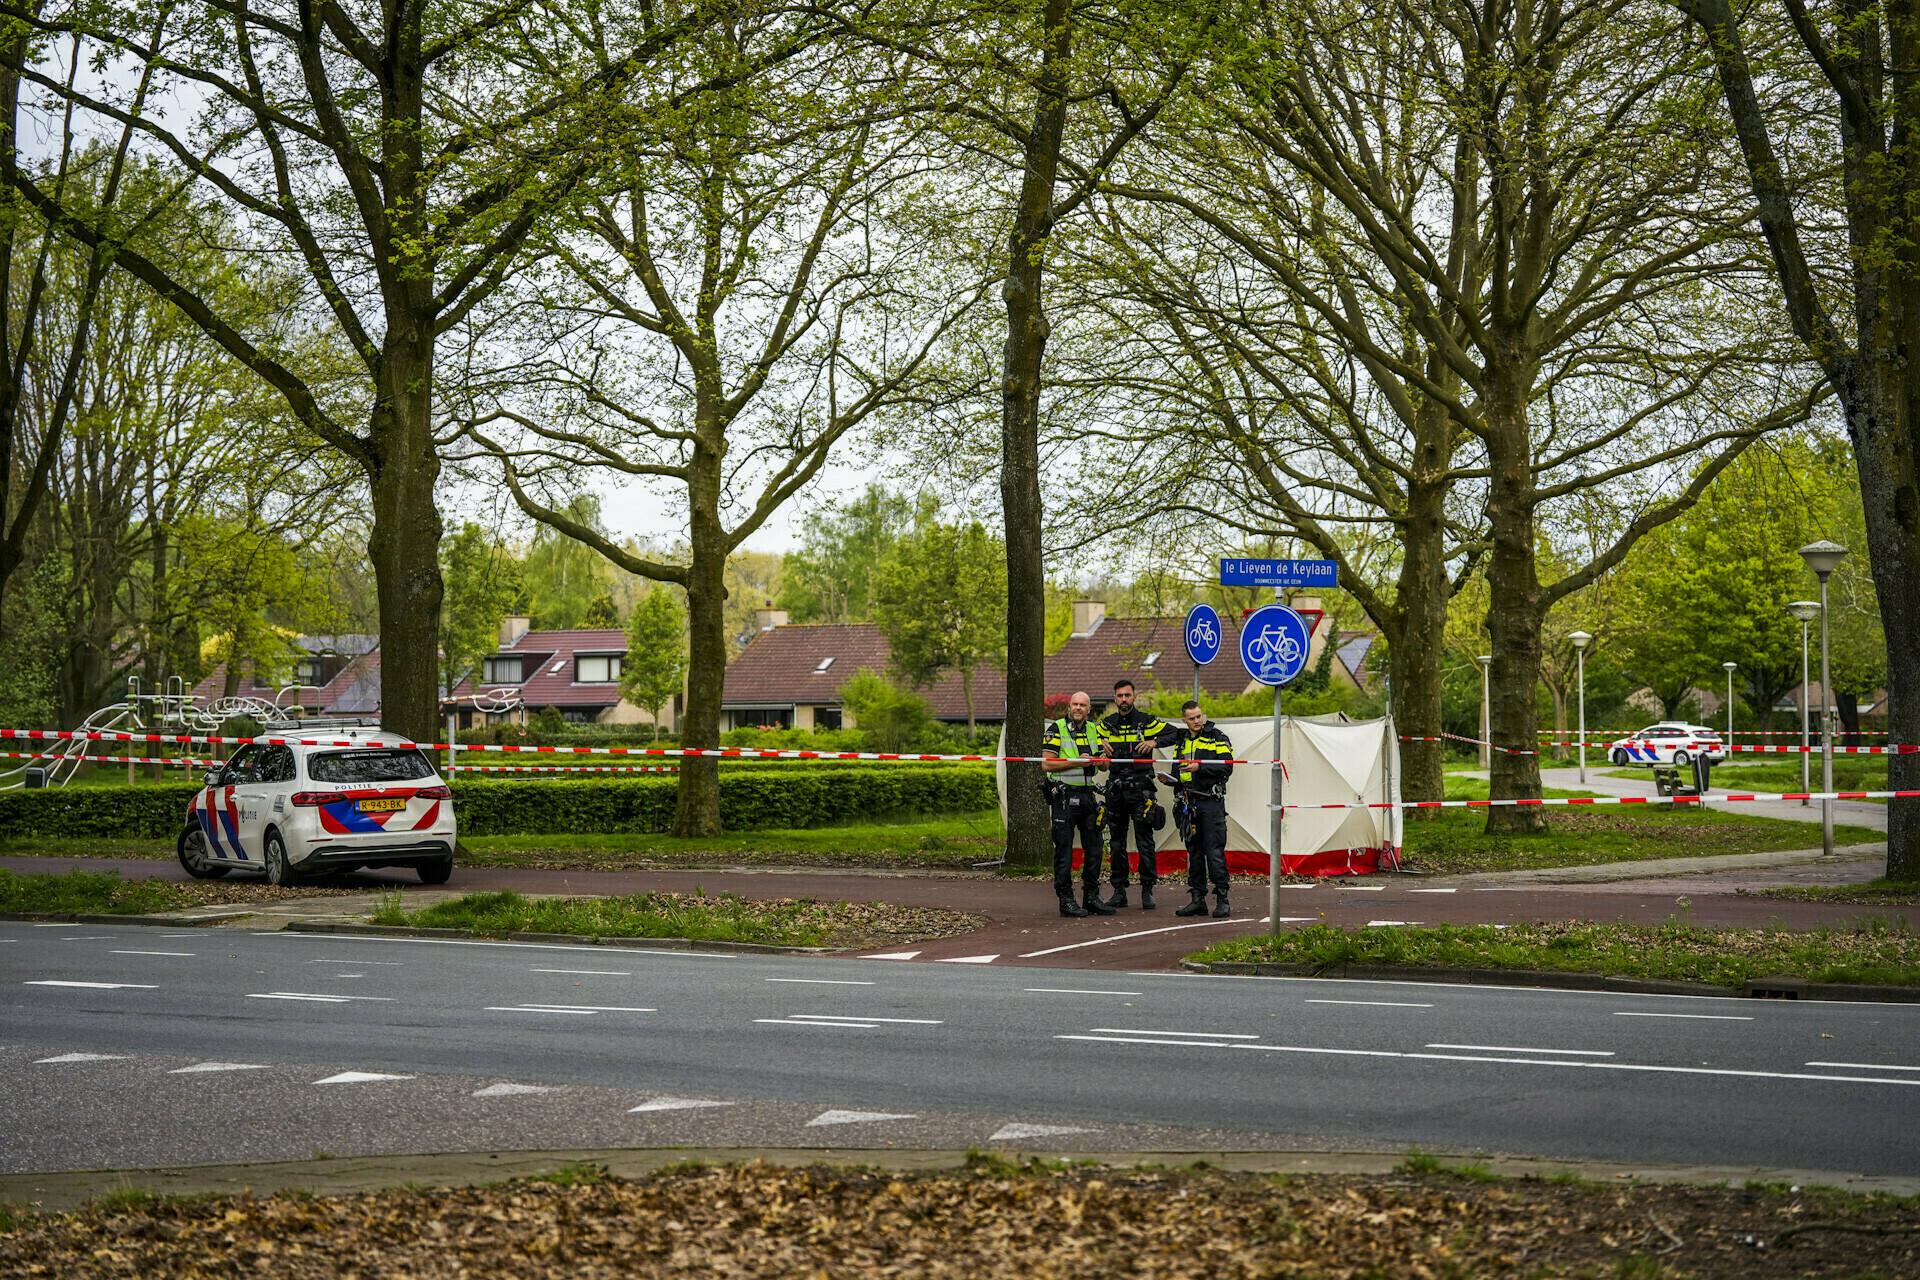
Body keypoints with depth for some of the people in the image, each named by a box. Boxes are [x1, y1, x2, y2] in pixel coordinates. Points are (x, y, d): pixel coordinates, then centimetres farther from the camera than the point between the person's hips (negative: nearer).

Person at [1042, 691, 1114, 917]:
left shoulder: (1094, 730, 13)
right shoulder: (1056, 729, -5)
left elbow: (1104, 766, 16)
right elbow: (1047, 763, -12)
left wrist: (1103, 759, -9)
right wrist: (1076, 762, -20)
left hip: (1088, 795, 6)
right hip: (1064, 795, -6)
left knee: (1094, 848, 8)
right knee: (1064, 850, -3)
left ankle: (1092, 897, 17)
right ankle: (1066, 900, 2)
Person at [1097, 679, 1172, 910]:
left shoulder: (1146, 722, 2)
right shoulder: (1107, 724, 11)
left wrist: (1154, 742, -12)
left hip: (1141, 788, -3)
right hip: (1115, 789, 3)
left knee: (1145, 841, -5)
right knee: (1116, 841, 5)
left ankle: (1148, 890, 0)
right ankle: (1119, 890, 11)